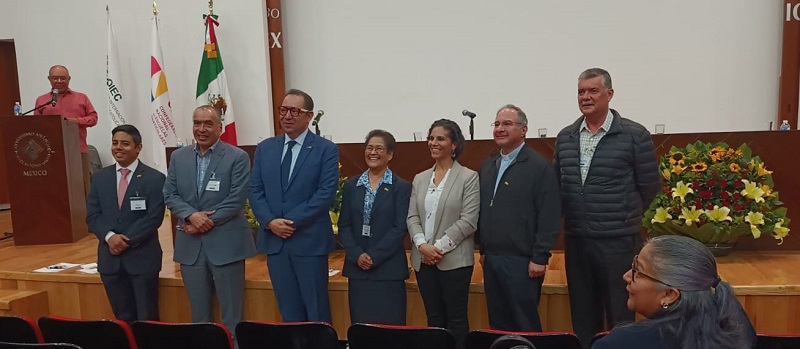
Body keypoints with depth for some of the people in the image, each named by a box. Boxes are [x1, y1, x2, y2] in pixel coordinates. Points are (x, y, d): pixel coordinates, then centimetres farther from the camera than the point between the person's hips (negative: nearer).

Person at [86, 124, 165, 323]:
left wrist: (127, 240, -16)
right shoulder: (100, 178, 9)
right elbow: (92, 216, 4)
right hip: (110, 257, 4)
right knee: (122, 318, 12)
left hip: (142, 256, -4)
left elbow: (154, 218, -11)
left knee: (147, 318, 5)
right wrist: (110, 236, -14)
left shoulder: (154, 178, -4)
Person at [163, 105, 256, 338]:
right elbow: (170, 195, 5)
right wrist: (191, 215, -13)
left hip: (225, 242, -4)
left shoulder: (237, 157, -5)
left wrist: (207, 221, -15)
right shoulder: (178, 157, 9)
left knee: (231, 312, 3)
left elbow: (237, 199, -11)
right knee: (198, 311, 15)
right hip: (191, 243, 4)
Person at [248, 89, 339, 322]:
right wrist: (270, 221, -9)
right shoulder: (264, 148, 11)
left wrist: (293, 222, -17)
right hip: (274, 240, 4)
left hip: (310, 240, -4)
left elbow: (325, 192, -11)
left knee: (316, 311, 5)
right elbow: (255, 190, 7)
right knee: (288, 311, 13)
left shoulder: (326, 149, -3)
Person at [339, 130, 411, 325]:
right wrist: (357, 255, -9)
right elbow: (344, 225, 6)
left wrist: (374, 256, -15)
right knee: (360, 326, 8)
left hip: (388, 269, -3)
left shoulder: (401, 187, -1)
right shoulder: (351, 186, 10)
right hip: (357, 267, 3)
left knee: (389, 327, 1)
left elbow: (400, 228, -8)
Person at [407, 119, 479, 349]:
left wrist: (440, 247, -15)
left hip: (454, 260, -5)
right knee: (433, 318, 12)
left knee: (456, 319, 3)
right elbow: (412, 217, 6)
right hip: (423, 260, 5)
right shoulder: (420, 178, 12)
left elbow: (468, 221, -11)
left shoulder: (469, 177, -4)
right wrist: (422, 245, -11)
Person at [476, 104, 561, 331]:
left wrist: (540, 258, -15)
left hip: (521, 261, -7)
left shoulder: (540, 167, -8)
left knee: (524, 325, 3)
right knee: (497, 324, 14)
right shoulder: (488, 166, 13)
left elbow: (549, 217, -13)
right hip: (491, 259, 7)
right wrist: (483, 249, 14)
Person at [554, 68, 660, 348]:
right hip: (575, 240, 4)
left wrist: (625, 218, 6)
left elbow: (649, 186, -1)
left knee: (620, 319, 6)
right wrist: (577, 219, 12)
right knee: (582, 317, 14)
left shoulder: (634, 135, -7)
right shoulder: (565, 138, 6)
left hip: (619, 241, -4)